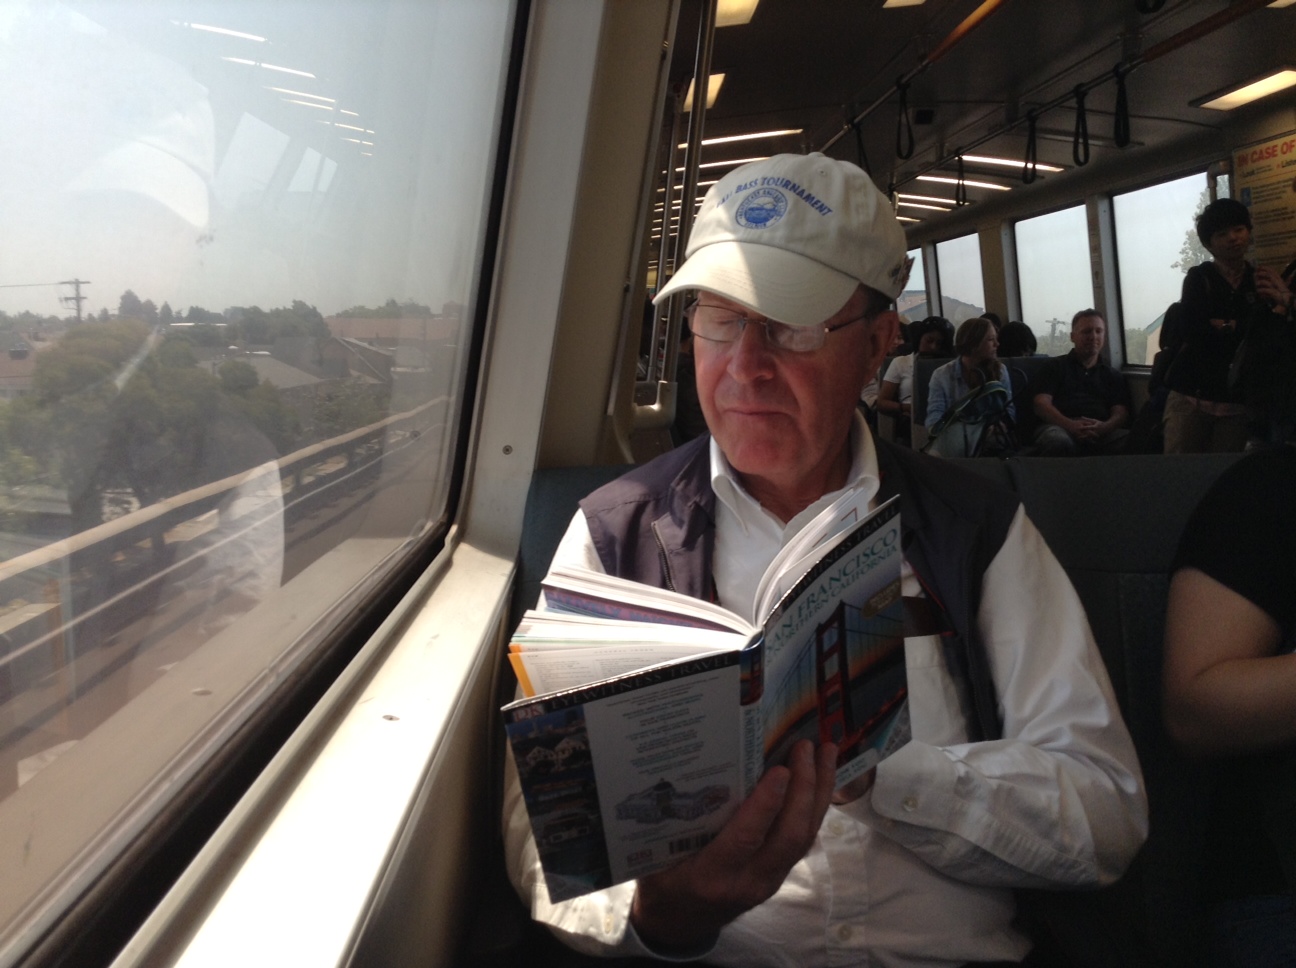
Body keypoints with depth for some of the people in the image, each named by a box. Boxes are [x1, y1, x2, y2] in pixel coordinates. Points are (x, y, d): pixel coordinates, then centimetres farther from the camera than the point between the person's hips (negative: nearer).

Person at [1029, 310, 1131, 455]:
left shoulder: (1112, 374, 28)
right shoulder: (1055, 367, 19)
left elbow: (1120, 413, 13)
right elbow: (1041, 405, 4)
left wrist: (1104, 427, -14)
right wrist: (1071, 425, -17)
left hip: (1101, 431, 2)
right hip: (1061, 426, -2)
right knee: (1058, 440, -41)